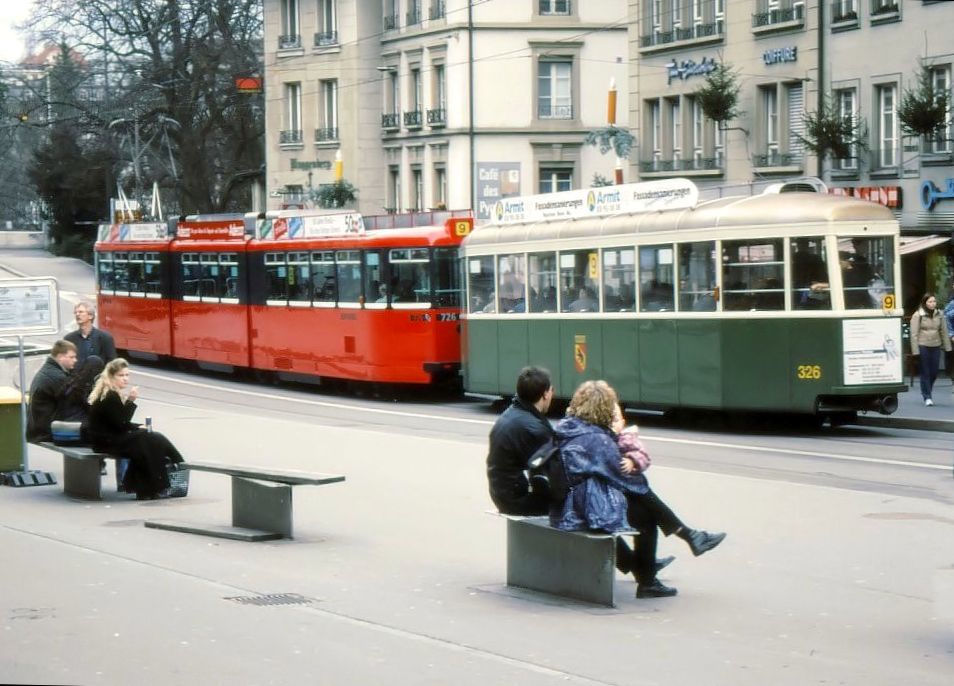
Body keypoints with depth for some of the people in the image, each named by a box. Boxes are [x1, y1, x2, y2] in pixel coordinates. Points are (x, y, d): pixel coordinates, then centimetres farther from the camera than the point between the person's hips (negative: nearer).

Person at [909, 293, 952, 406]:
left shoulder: (939, 315, 6)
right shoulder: (917, 316, -6)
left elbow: (944, 332, 10)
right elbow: (914, 334, -7)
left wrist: (947, 347, 6)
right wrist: (915, 350, -12)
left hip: (936, 347, 4)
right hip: (923, 347, -4)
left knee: (934, 372, 7)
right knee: (925, 373, -2)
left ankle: (927, 392, 30)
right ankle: (927, 397, 4)